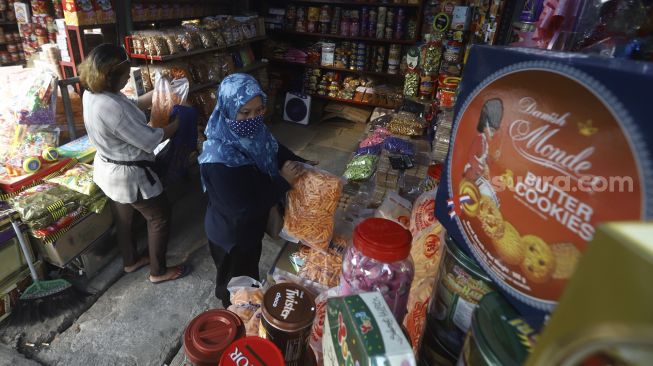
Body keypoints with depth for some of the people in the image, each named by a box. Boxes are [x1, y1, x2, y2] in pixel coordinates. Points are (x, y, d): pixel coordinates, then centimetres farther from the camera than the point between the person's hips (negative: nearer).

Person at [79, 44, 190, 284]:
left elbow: (131, 108, 10)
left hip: (108, 168, 10)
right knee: (160, 217, 9)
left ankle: (130, 261, 48)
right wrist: (179, 121, -15)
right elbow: (150, 141, -28)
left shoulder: (92, 93, -4)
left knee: (124, 216, 26)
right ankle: (158, 271, 25)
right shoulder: (111, 108, -34)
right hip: (128, 175, -10)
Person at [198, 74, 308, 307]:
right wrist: (283, 181, -29)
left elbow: (276, 150, 7)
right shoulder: (219, 160, -37)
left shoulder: (253, 132, -13)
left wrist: (300, 164, -8)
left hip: (251, 227, 7)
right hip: (232, 234, -7)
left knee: (250, 272, 33)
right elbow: (244, 209, -33)